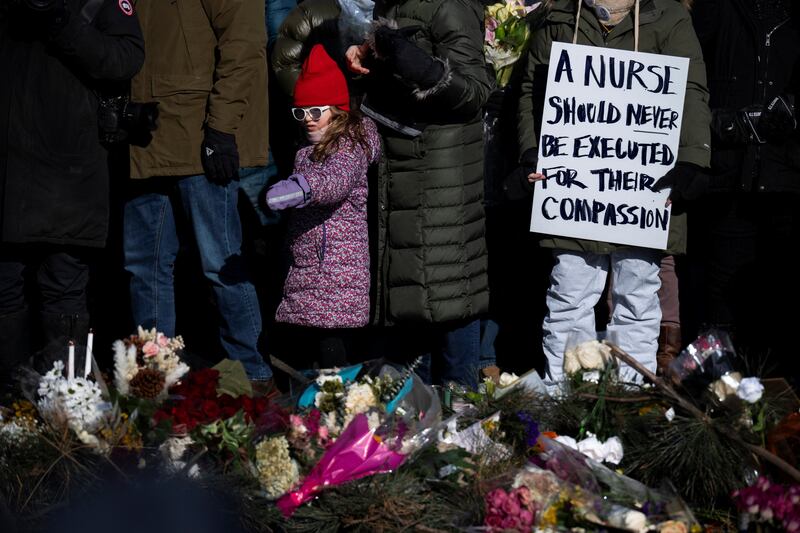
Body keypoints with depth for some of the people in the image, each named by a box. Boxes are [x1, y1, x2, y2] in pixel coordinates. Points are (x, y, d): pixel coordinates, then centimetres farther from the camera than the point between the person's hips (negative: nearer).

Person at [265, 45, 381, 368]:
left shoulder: (350, 145, -8)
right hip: (308, 274, 9)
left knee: (333, 353, -13)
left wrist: (300, 187, -46)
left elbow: (336, 178, -30)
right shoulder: (309, 150, 19)